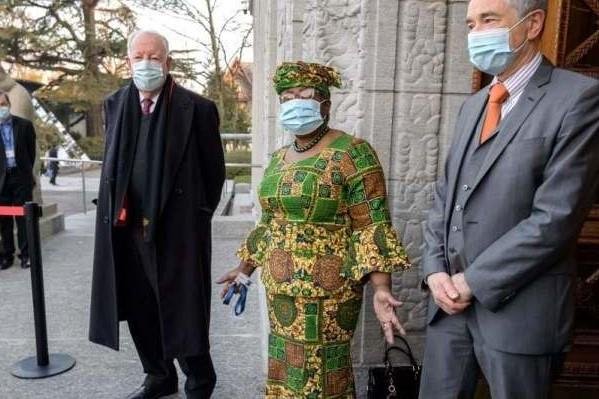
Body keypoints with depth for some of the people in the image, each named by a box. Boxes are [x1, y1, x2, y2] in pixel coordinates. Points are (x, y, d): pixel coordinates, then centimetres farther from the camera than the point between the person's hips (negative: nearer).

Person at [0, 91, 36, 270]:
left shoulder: (24, 125, 3)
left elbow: (31, 151, 8)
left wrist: (26, 171, 8)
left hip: (21, 177, -1)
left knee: (23, 217, 2)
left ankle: (25, 254, 8)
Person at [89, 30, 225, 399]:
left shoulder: (197, 109, -8)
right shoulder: (115, 105, 7)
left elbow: (214, 171, -1)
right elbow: (113, 165, 17)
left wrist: (196, 216, 3)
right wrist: (118, 210, 14)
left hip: (177, 229, -5)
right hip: (128, 228, 5)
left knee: (182, 311, 5)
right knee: (141, 310, 16)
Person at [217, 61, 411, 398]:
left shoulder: (352, 153, -11)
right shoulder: (279, 159, 10)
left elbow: (371, 227, -15)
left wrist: (381, 289, -24)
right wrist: (245, 269, 22)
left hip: (327, 291, -6)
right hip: (280, 288, 7)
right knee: (285, 371, 17)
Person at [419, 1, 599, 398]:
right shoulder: (473, 105, 12)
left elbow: (556, 217, -17)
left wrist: (472, 281, -13)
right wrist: (436, 270, -2)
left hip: (517, 308, -6)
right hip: (452, 299, 6)